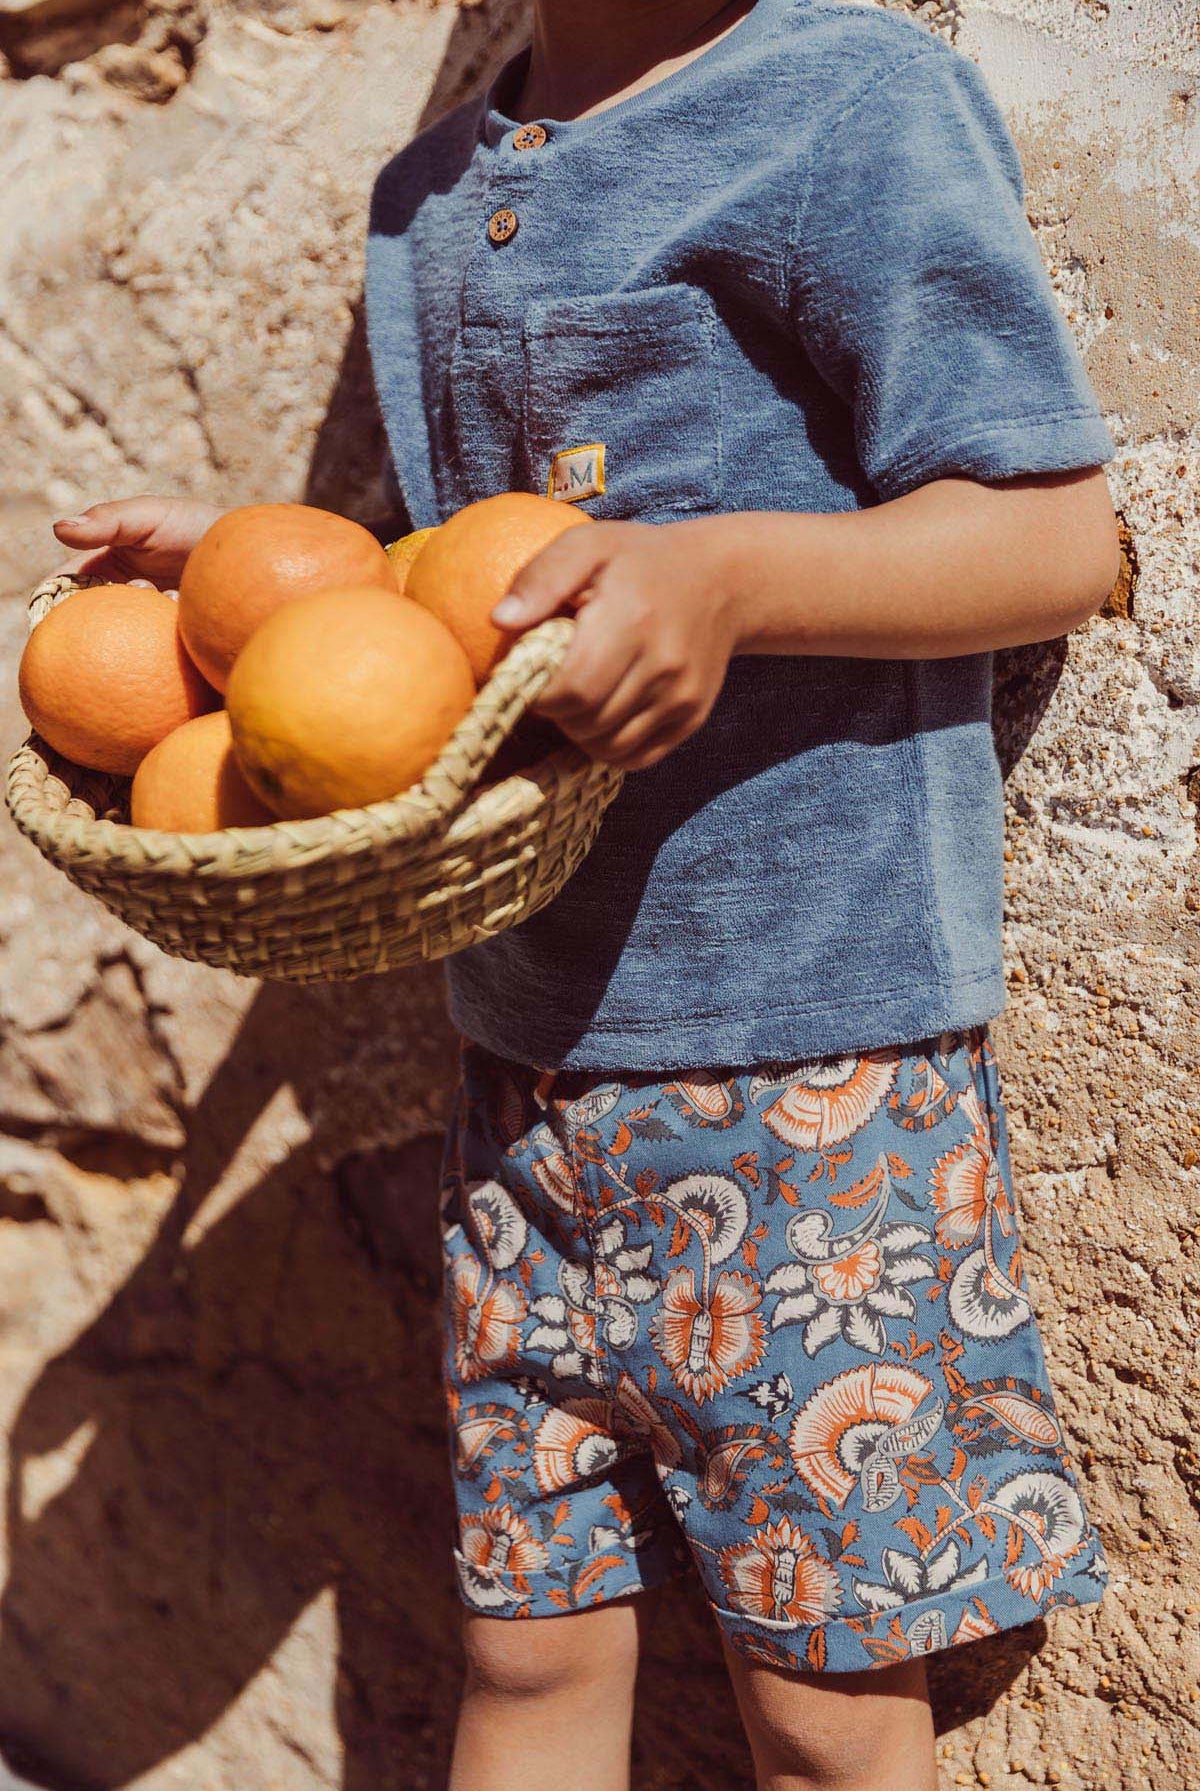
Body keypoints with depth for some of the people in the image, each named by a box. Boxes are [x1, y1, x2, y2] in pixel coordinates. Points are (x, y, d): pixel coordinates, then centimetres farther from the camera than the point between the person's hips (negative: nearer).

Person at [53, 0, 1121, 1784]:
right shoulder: (431, 197, 15)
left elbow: (1062, 534, -12)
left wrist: (723, 578, -28)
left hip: (808, 1053, -6)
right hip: (529, 1052, 6)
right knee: (529, 1646, 14)